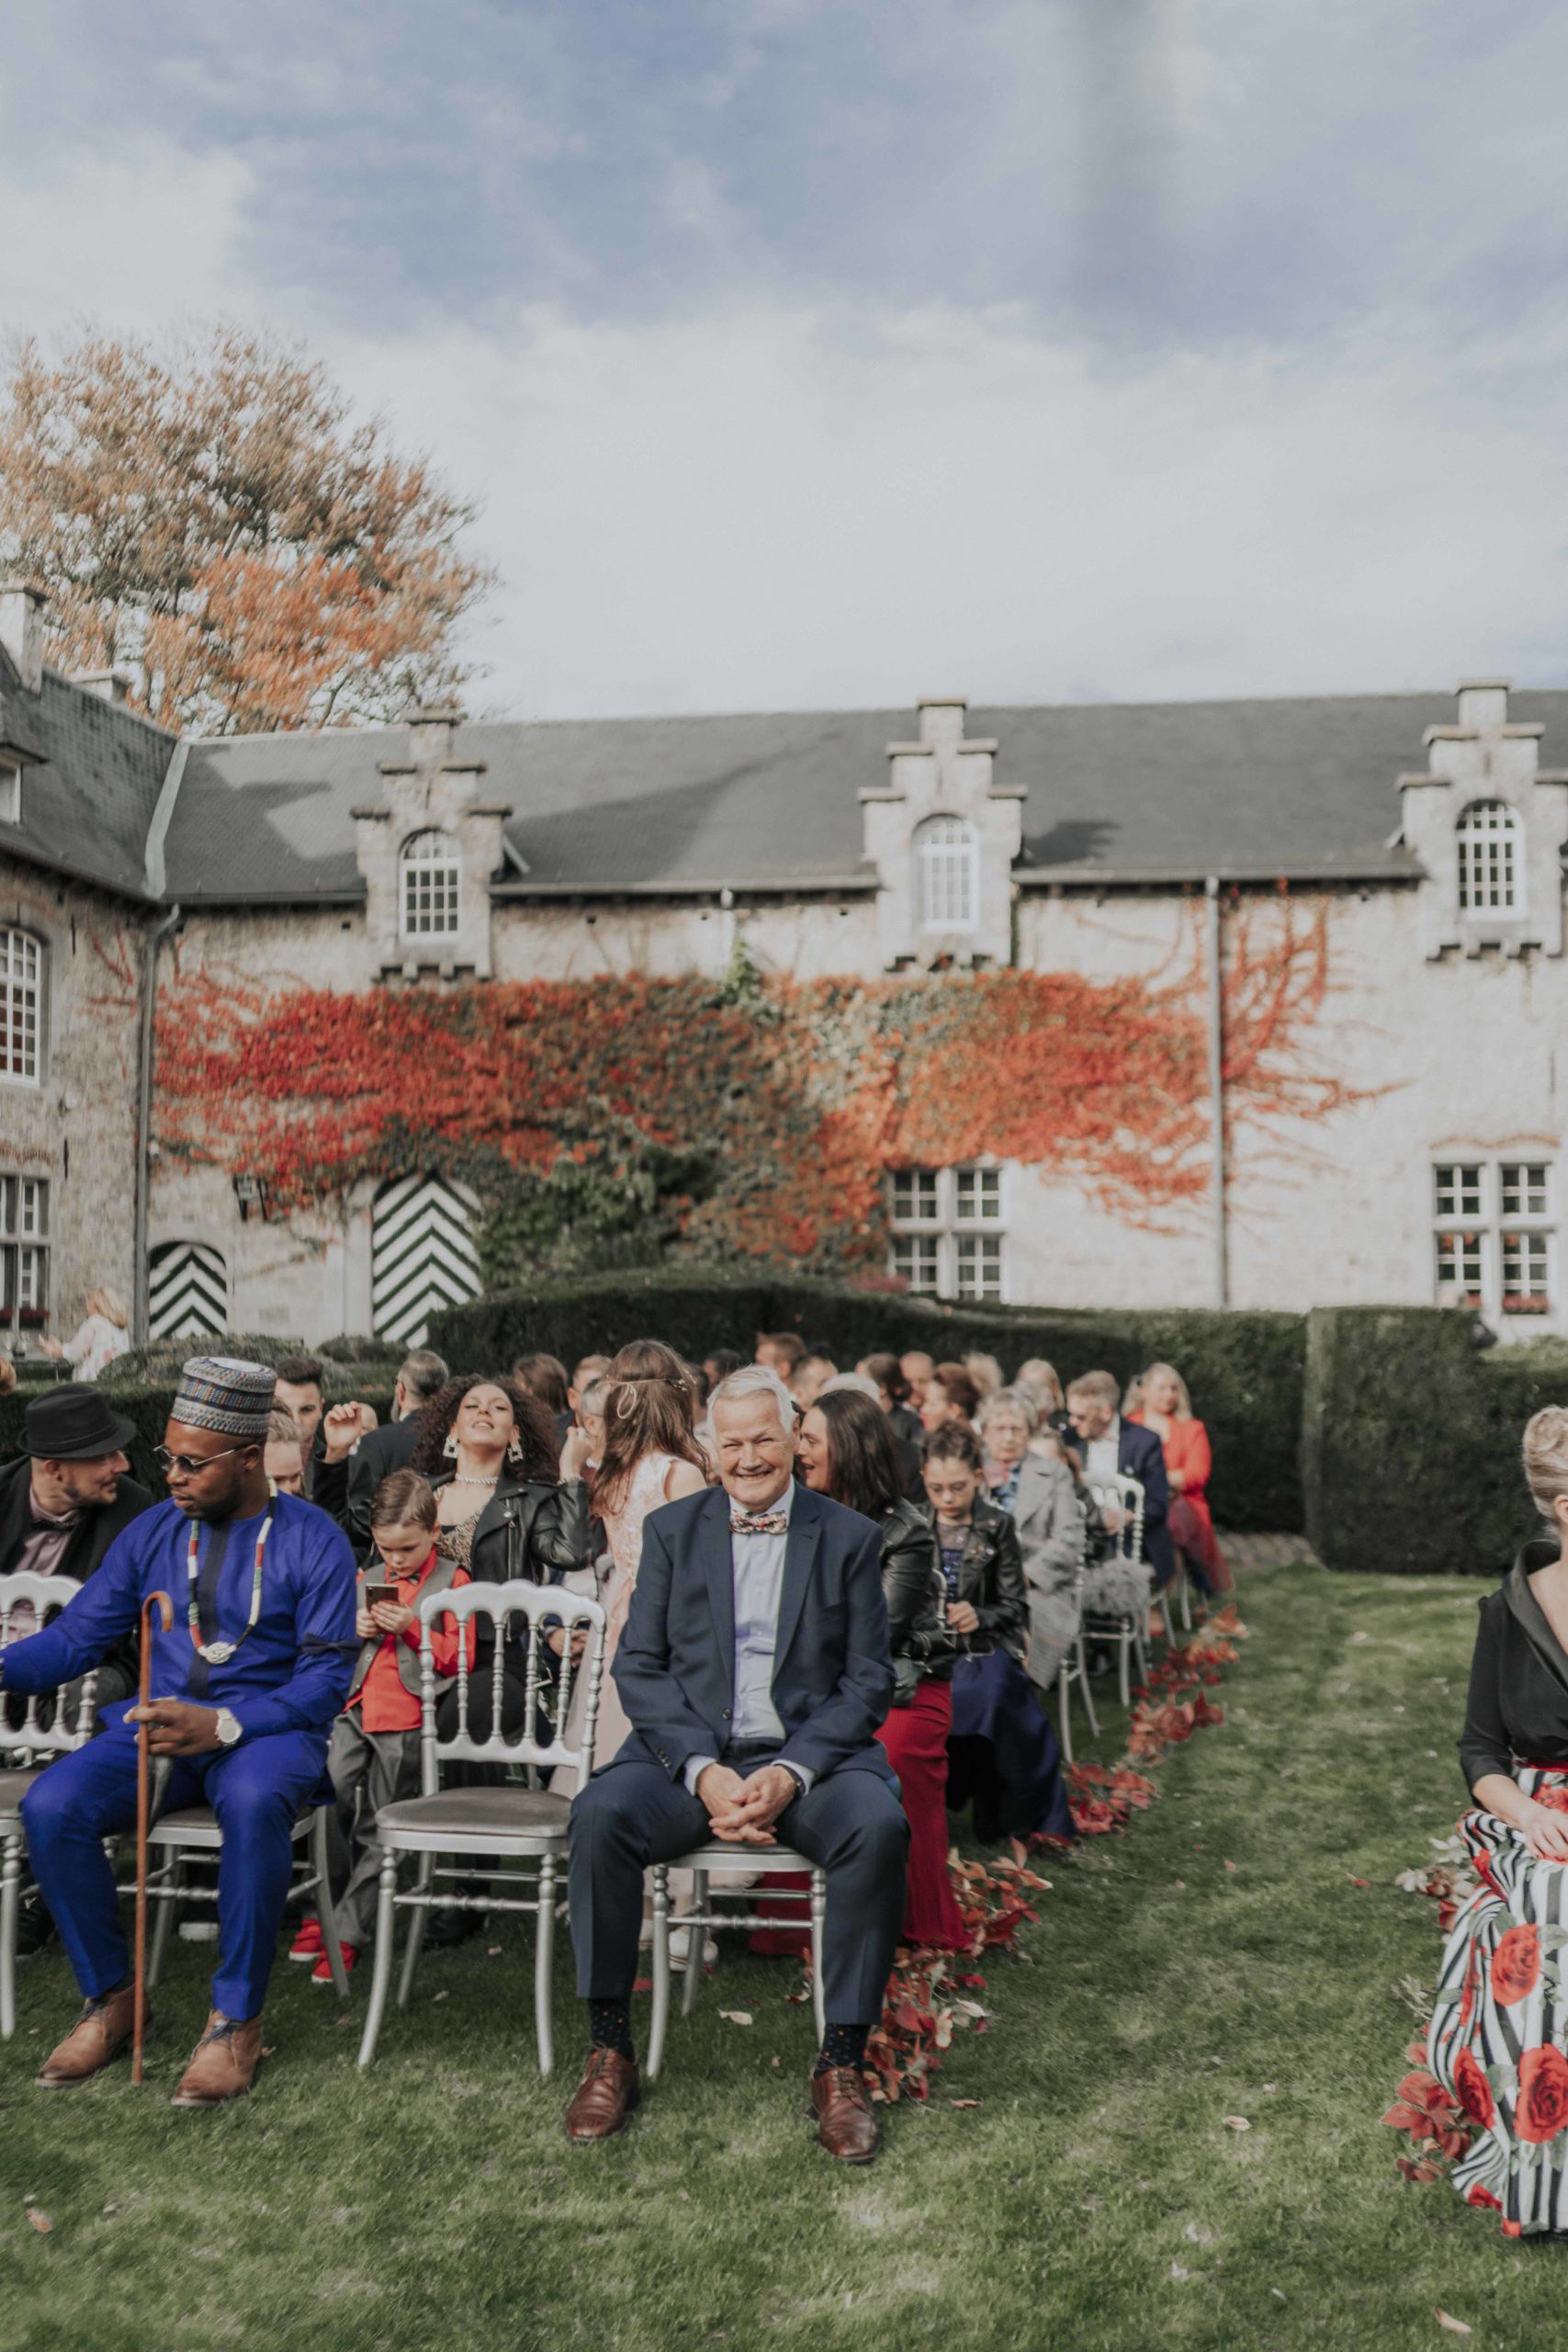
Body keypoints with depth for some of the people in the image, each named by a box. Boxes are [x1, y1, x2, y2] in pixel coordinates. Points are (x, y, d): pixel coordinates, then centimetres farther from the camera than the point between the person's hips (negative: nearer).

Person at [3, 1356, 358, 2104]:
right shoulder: (153, 1531, 9)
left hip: (267, 1726, -4)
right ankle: (110, 1996, -1)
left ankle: (236, 2019, -19)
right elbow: (77, 1635, 7)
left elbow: (326, 1679, -10)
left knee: (254, 1803, -38)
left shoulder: (313, 1541, -4)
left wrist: (222, 1726, -24)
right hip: (160, 1720, 4)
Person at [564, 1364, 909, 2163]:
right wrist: (703, 1771, -14)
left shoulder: (849, 1537, 6)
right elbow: (638, 1668, 2)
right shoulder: (671, 1530, 9)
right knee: (600, 1814, -28)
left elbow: (868, 1681, 2)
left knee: (878, 1826, -31)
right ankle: (610, 2051, -11)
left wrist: (793, 1772, -15)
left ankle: (841, 2064, -16)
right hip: (690, 1752, 1)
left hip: (810, 1752, -1)